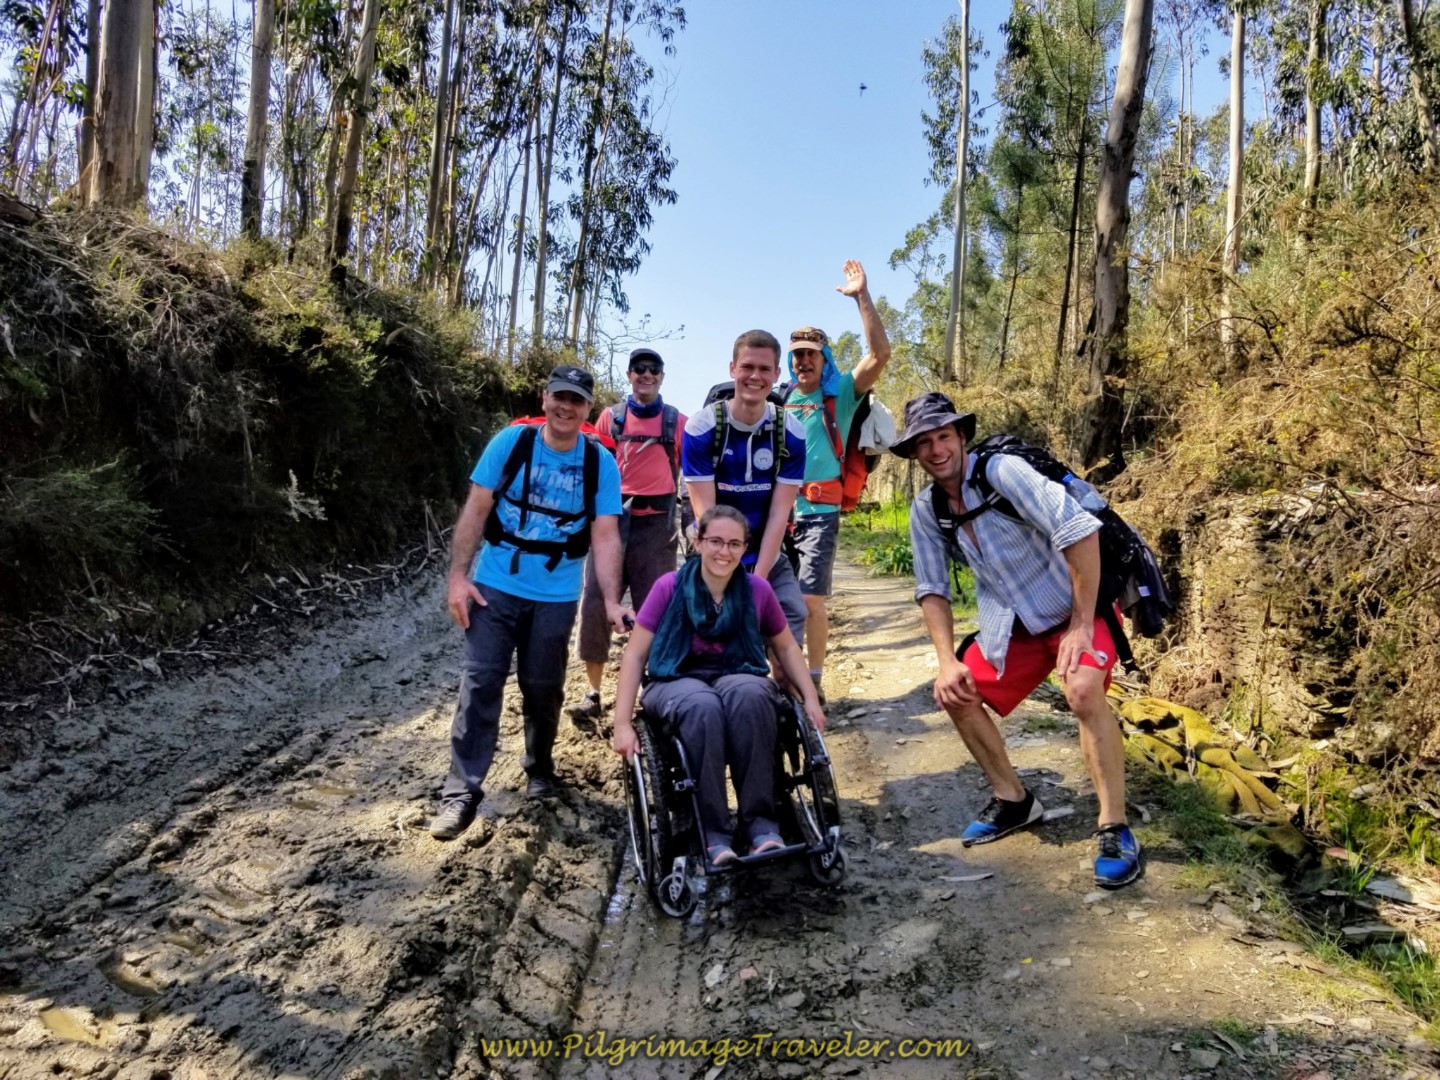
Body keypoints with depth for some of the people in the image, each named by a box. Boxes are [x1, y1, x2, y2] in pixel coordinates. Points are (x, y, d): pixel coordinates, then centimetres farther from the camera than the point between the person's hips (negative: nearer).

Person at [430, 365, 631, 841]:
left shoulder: (601, 464, -4)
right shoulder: (510, 442, -5)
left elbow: (605, 537, -8)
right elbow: (476, 510, -5)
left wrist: (612, 601, -17)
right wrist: (459, 576, -10)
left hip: (556, 596, 1)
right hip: (495, 586, 0)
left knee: (543, 689, 11)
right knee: (480, 683, -5)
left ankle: (540, 770, 34)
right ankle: (461, 792, 1)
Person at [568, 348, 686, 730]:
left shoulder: (677, 422, 7)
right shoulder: (610, 418, 9)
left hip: (656, 524, -1)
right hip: (612, 519, 1)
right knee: (595, 604, -6)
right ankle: (593, 692, 5)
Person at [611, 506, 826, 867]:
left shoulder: (757, 589, 1)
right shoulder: (670, 587, -6)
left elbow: (786, 647, 15)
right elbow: (635, 654, -4)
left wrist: (811, 699, 4)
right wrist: (623, 723, -11)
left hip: (738, 676, 2)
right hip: (677, 681, -1)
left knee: (749, 695, -36)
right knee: (704, 708, -38)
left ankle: (761, 823, -29)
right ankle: (713, 834, -31)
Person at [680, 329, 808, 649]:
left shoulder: (790, 432, -8)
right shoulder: (701, 427, -12)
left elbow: (779, 514, -11)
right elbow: (705, 513, -15)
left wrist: (756, 580, -17)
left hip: (769, 560, 2)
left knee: (791, 624, -11)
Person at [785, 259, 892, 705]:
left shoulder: (841, 395, 2)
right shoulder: (779, 401, 13)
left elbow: (880, 353, -12)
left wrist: (862, 296, -17)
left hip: (819, 511, -4)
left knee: (810, 599, -10)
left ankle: (814, 682, 5)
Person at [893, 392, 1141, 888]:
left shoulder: (1001, 471, -23)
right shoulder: (925, 510, -3)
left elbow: (1080, 530, -30)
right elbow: (932, 590, 2)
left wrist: (1082, 623, -26)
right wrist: (948, 660, -10)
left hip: (1074, 609, -6)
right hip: (1010, 624, 7)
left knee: (1084, 691, -30)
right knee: (954, 694, -1)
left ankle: (1115, 829, -14)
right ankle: (1013, 800, 18)